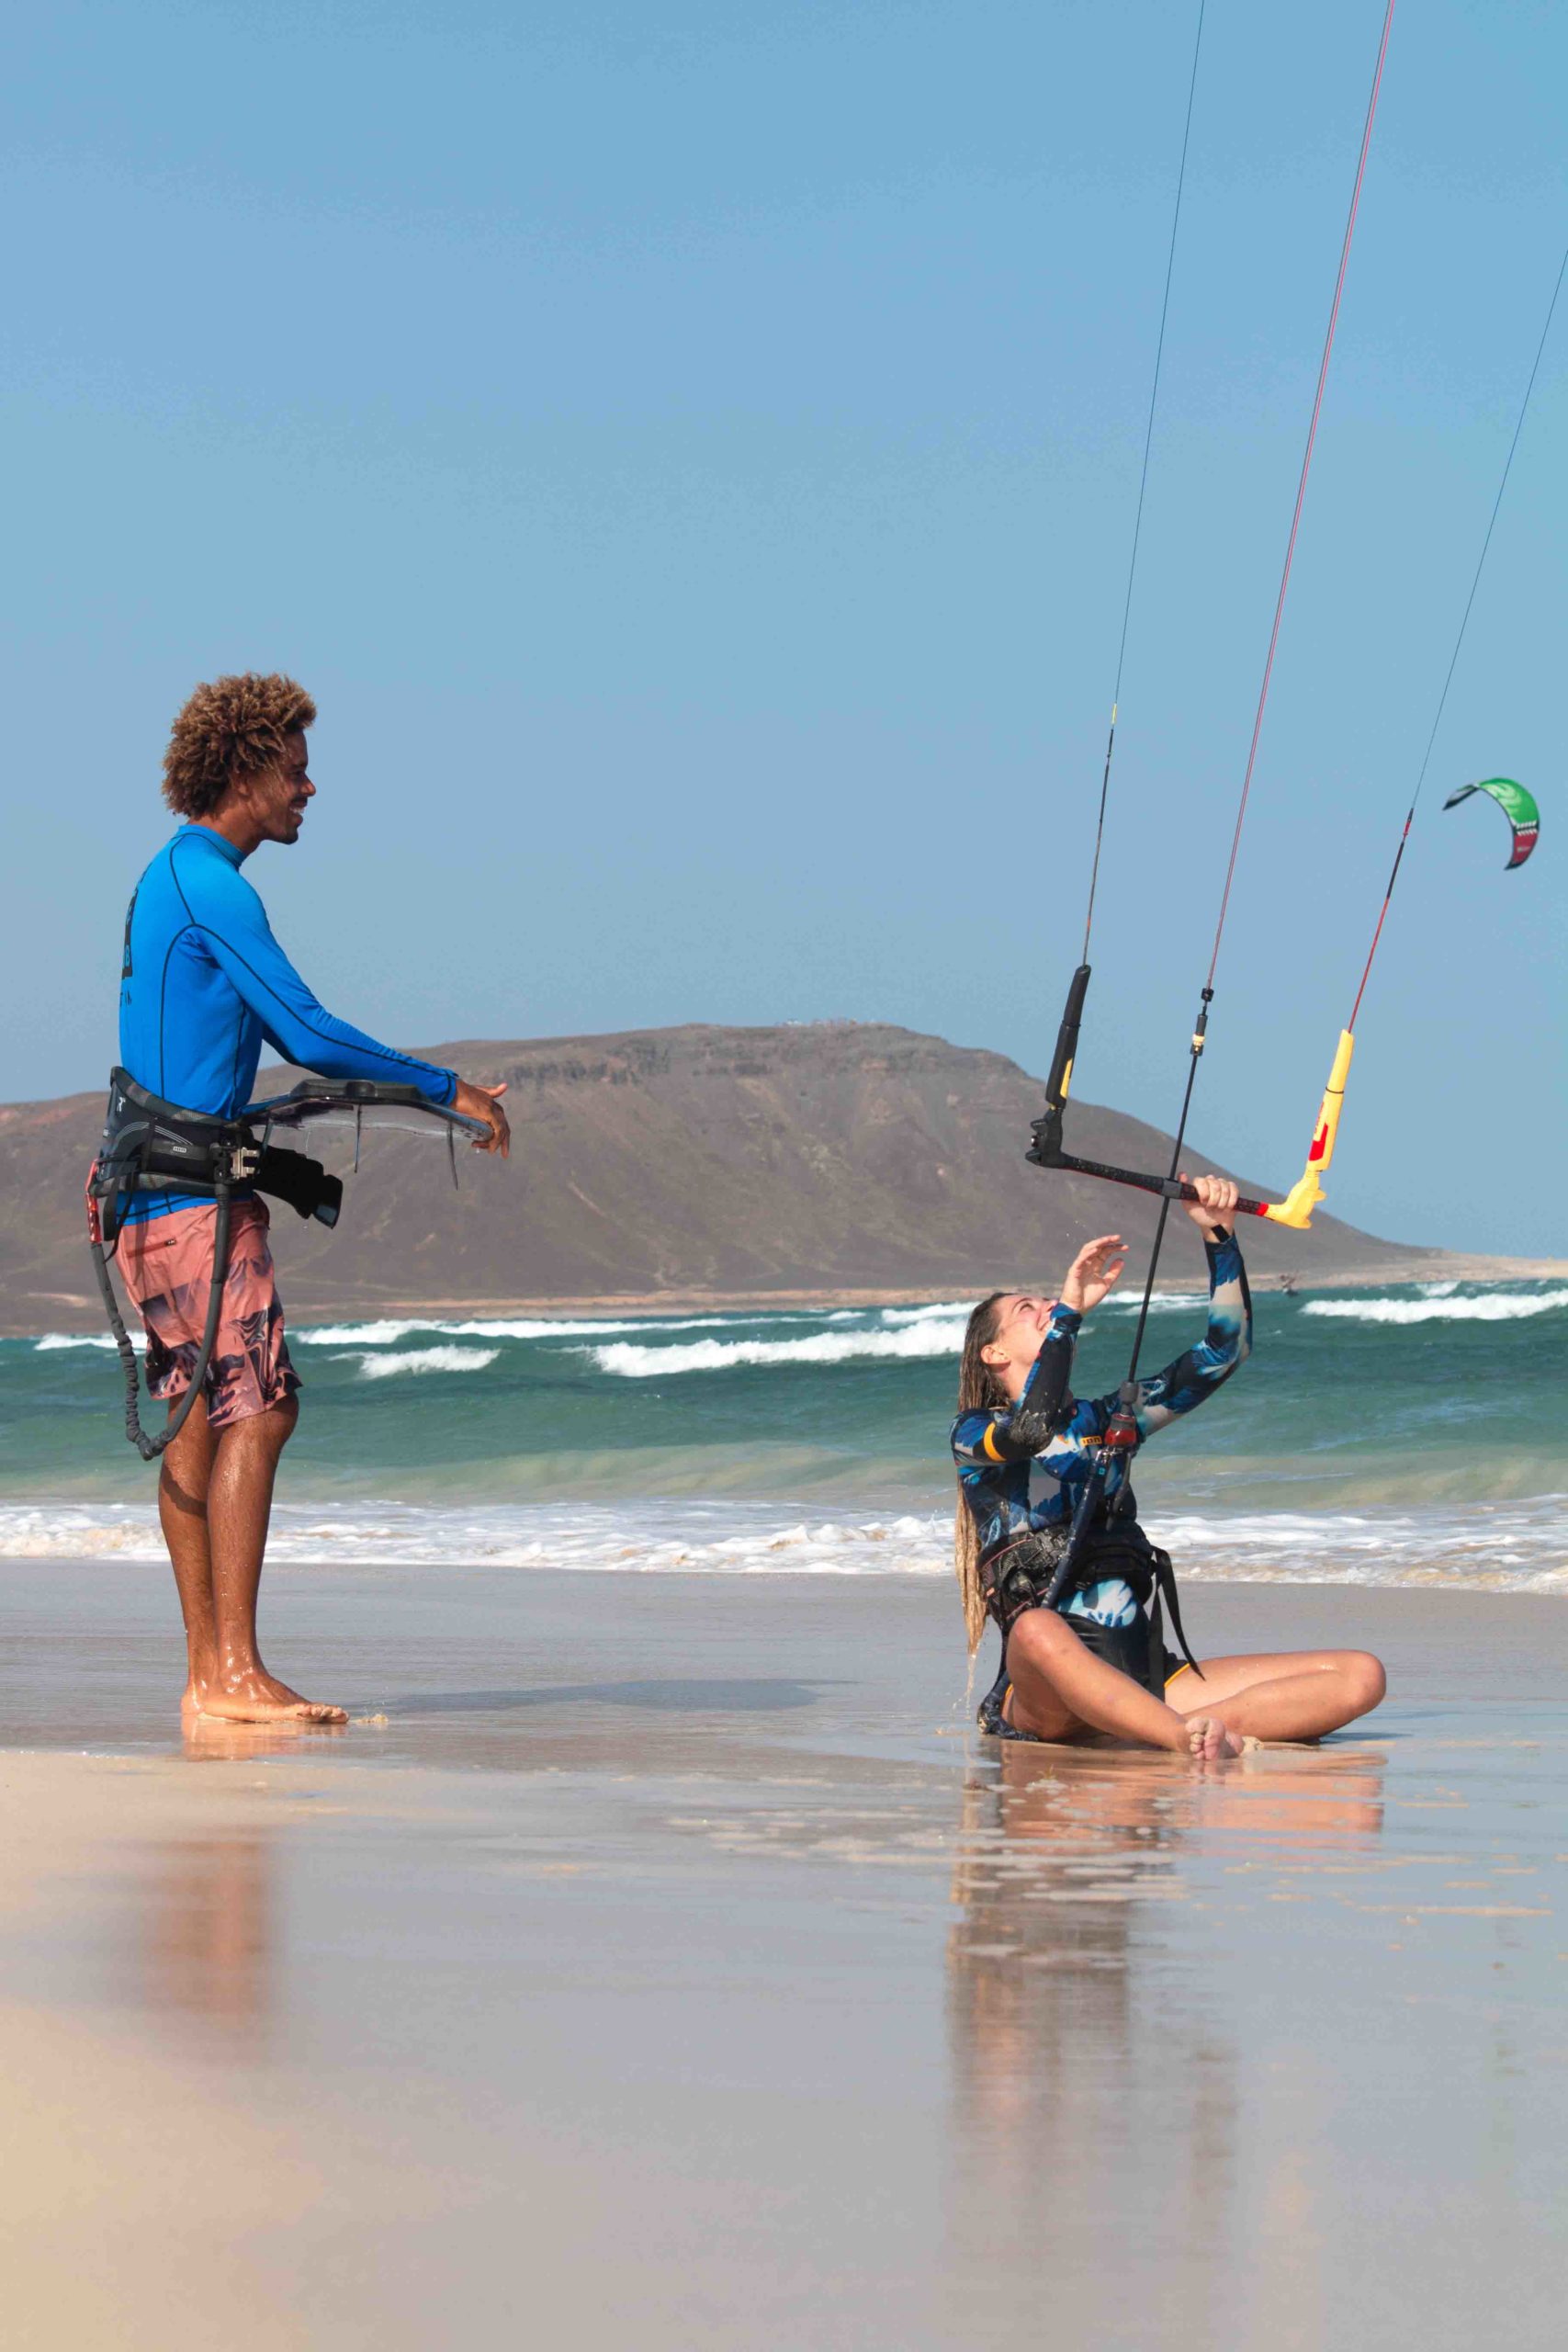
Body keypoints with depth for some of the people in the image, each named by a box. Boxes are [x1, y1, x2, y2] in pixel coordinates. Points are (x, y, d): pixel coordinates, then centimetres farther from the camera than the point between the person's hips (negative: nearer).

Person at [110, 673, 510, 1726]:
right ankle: (236, 1671, -14)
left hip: (154, 1191, 10)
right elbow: (308, 1033, -14)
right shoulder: (211, 885, -12)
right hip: (200, 1192, -10)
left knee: (199, 1421, 8)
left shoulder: (166, 880, 19)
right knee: (255, 1411, -11)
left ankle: (210, 1673, 8)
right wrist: (449, 1089, -7)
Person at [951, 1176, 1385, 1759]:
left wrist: (1217, 1235, 10)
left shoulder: (1104, 1419, 25)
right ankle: (1193, 1739, -62)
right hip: (1044, 1691, -6)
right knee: (1038, 1629, -44)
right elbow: (1030, 1429, -15)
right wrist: (1070, 1307, -6)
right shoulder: (974, 1436, 10)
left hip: (1143, 1678, 6)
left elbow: (1225, 1351, 20)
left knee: (1361, 1676, -13)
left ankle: (1202, 1730, -39)